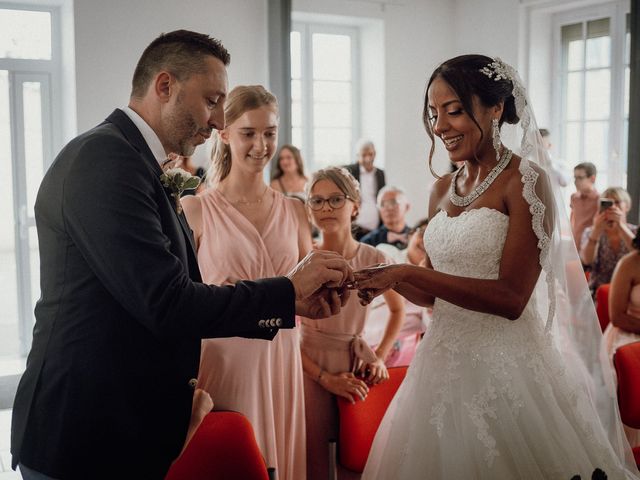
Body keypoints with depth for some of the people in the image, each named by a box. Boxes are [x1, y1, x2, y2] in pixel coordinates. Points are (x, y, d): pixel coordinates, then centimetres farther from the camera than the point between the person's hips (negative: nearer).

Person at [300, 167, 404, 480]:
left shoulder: (373, 259, -3)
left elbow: (397, 309, 16)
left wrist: (380, 356, 4)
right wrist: (325, 378, -14)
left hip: (359, 368, 2)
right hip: (311, 369, -2)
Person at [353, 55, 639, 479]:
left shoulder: (526, 181, -11)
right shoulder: (444, 190, 8)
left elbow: (512, 298, -19)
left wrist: (408, 273, -21)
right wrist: (388, 280, -6)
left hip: (505, 363, -6)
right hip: (445, 359, 6)